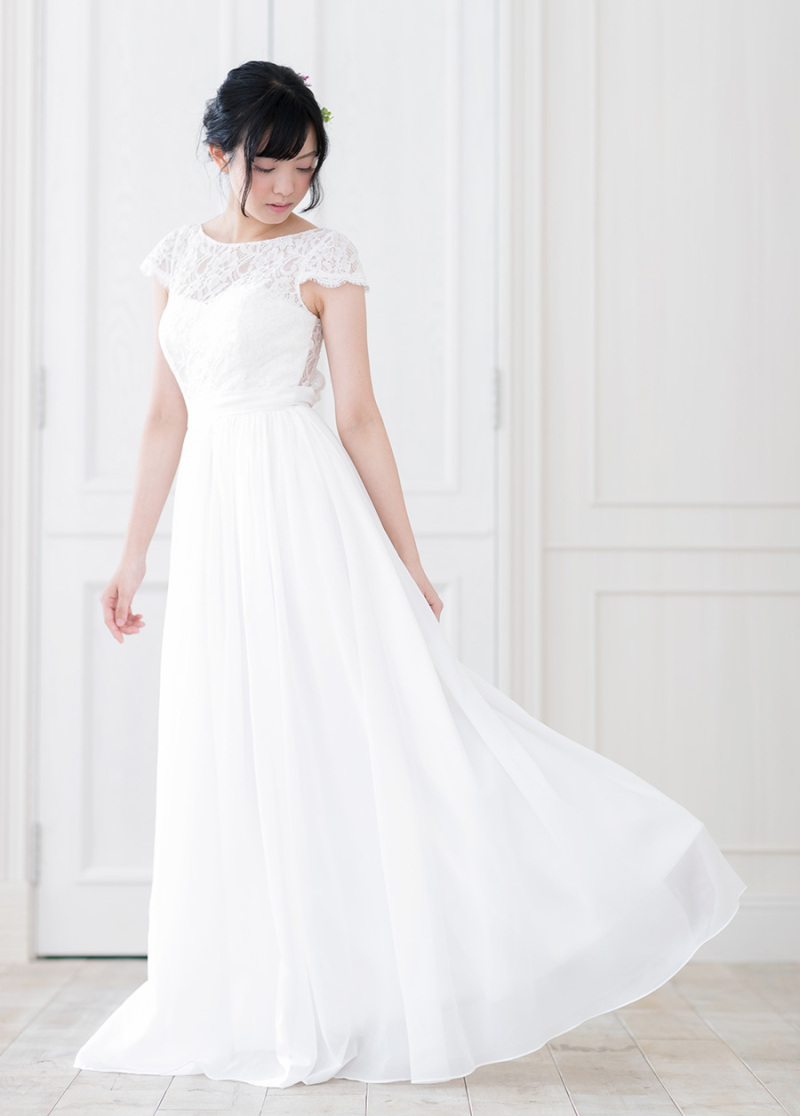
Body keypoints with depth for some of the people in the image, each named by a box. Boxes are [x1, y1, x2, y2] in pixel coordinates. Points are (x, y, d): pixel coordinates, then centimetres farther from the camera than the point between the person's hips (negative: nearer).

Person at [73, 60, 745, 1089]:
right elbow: (167, 420, 14)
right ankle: (257, 1002, 17)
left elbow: (359, 417, -3)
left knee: (350, 730, -9)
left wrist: (408, 563, -5)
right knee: (230, 759, 7)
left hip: (305, 510, -5)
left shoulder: (324, 258, -1)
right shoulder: (176, 260, 12)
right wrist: (133, 557, 13)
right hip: (213, 520, 5)